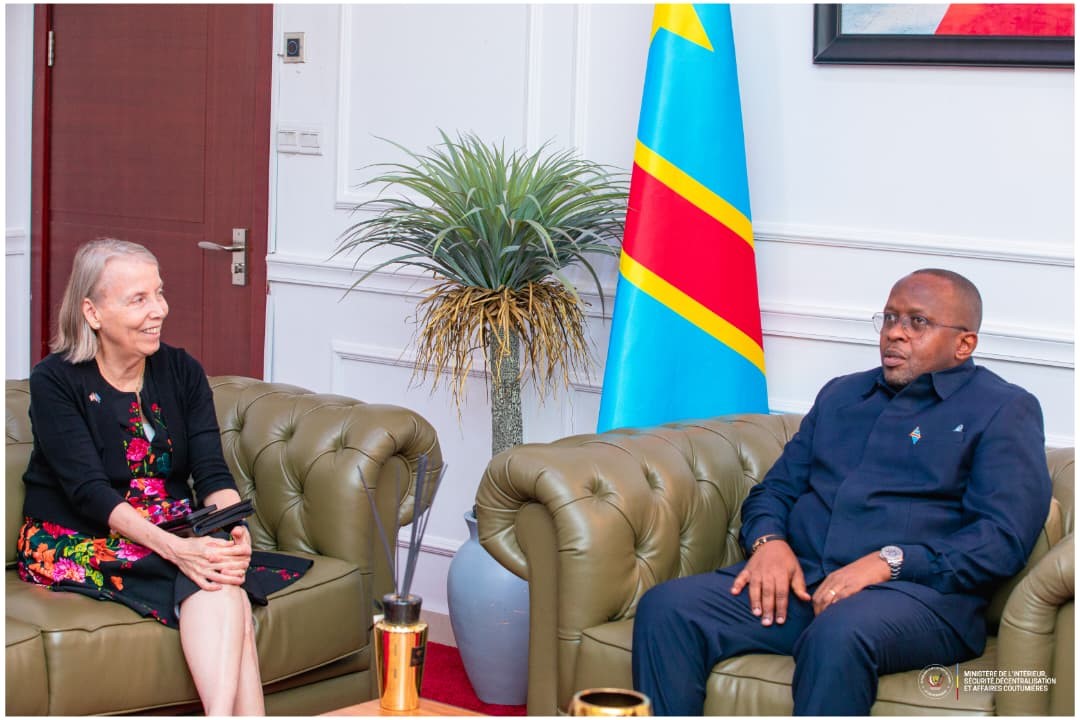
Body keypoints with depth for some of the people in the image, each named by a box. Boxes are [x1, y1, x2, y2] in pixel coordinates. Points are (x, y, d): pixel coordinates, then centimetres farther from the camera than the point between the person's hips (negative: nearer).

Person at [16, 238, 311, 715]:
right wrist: (175, 549, -33)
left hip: (174, 536, 4)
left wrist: (235, 532, -26)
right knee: (222, 589, -31)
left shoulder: (182, 372, 6)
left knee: (220, 572, -32)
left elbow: (213, 473, -3)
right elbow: (90, 491, -18)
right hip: (74, 544, -4)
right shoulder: (55, 382, -8)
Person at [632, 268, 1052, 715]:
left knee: (837, 634, -40)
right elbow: (775, 488, 26)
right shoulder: (841, 394, 28)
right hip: (801, 579, 5)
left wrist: (888, 562, -17)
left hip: (917, 589, -5)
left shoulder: (1004, 410, 8)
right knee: (666, 608, -21)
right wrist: (768, 541, 1)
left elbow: (1004, 539, -5)